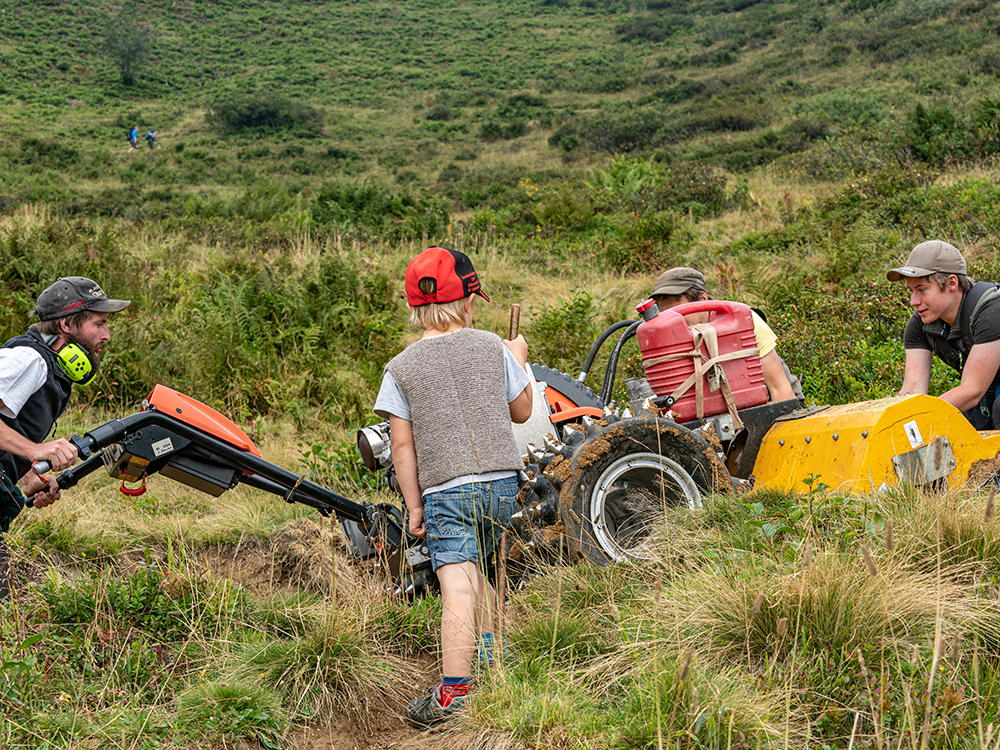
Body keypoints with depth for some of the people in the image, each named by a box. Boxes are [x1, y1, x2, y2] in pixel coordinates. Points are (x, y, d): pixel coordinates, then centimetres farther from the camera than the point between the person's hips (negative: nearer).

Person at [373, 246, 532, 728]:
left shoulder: (401, 368, 0)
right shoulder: (493, 348, 5)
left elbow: (402, 444, -2)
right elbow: (521, 412, 16)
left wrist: (414, 506, 3)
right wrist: (518, 362, 33)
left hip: (445, 490, -3)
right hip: (502, 481, 3)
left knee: (458, 585, -11)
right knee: (477, 567, 24)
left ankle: (454, 692, -16)